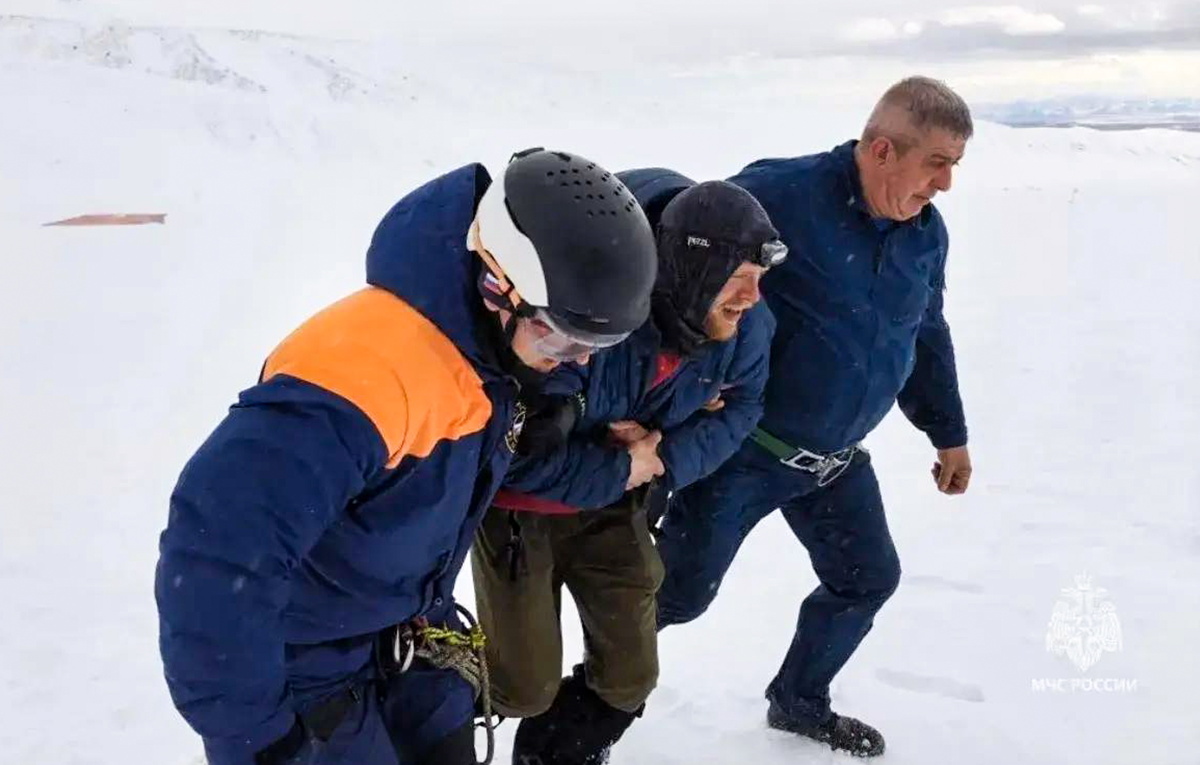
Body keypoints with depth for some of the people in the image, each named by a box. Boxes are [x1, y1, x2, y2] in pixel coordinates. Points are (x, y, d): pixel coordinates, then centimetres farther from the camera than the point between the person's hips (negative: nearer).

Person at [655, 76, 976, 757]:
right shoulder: (780, 195, -23)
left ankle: (800, 702, 38)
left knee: (868, 578, 15)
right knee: (683, 591, -1)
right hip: (742, 445, -7)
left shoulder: (926, 232, 1)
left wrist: (949, 433, 23)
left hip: (837, 458, 7)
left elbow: (927, 338, 16)